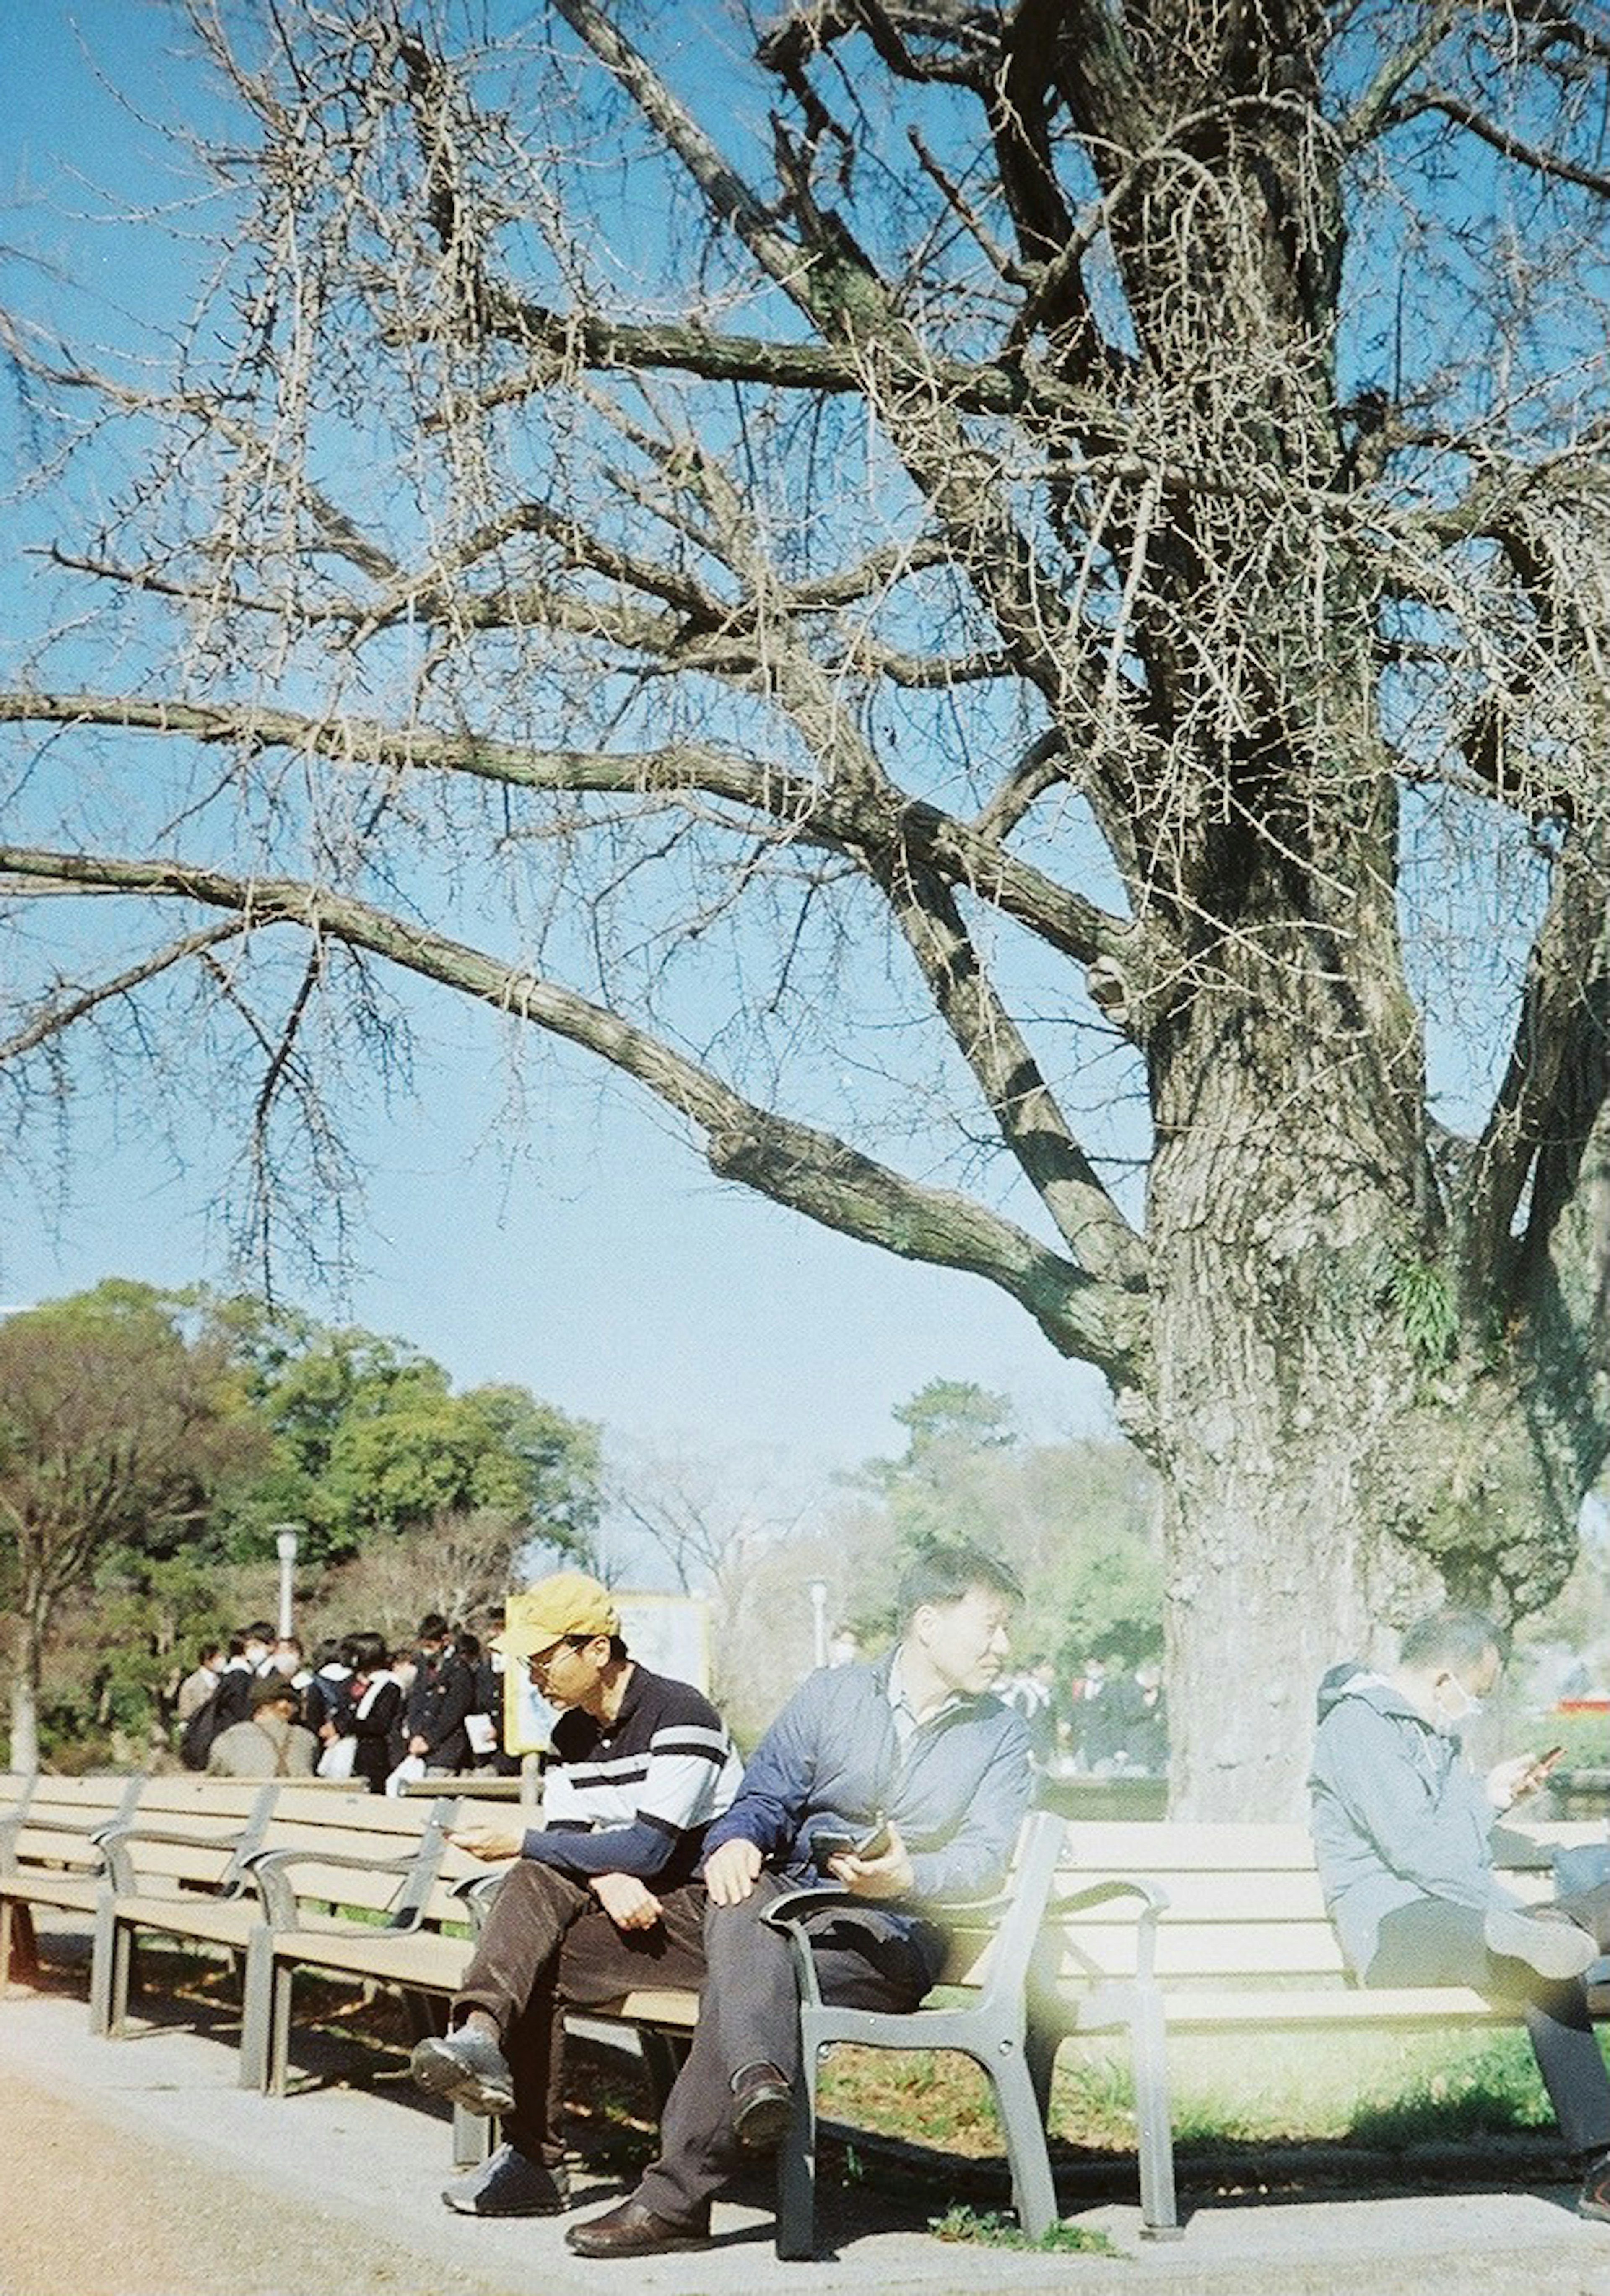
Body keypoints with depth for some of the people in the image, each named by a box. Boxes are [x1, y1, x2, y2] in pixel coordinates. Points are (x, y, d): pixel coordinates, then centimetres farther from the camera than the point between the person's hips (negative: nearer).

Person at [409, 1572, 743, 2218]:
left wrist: (519, 1842, -17)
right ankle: (480, 2033, -39)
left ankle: (534, 2160, -23)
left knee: (542, 1964, -23)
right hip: (631, 1909, 7)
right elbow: (565, 1835, 3)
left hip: (703, 1915, -7)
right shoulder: (572, 1734, 13)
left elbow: (649, 1849, -20)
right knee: (536, 1882, -21)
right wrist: (605, 1878, -22)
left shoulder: (680, 1716, -14)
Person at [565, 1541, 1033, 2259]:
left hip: (898, 1933, -2)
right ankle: (758, 2081, -60)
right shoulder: (829, 1694, 14)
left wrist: (907, 1876, -23)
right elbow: (765, 1799, 9)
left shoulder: (1000, 1735, 12)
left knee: (744, 1963, -31)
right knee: (739, 1908, -36)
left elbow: (984, 1856, -1)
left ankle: (675, 2196, -35)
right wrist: (736, 1843, -16)